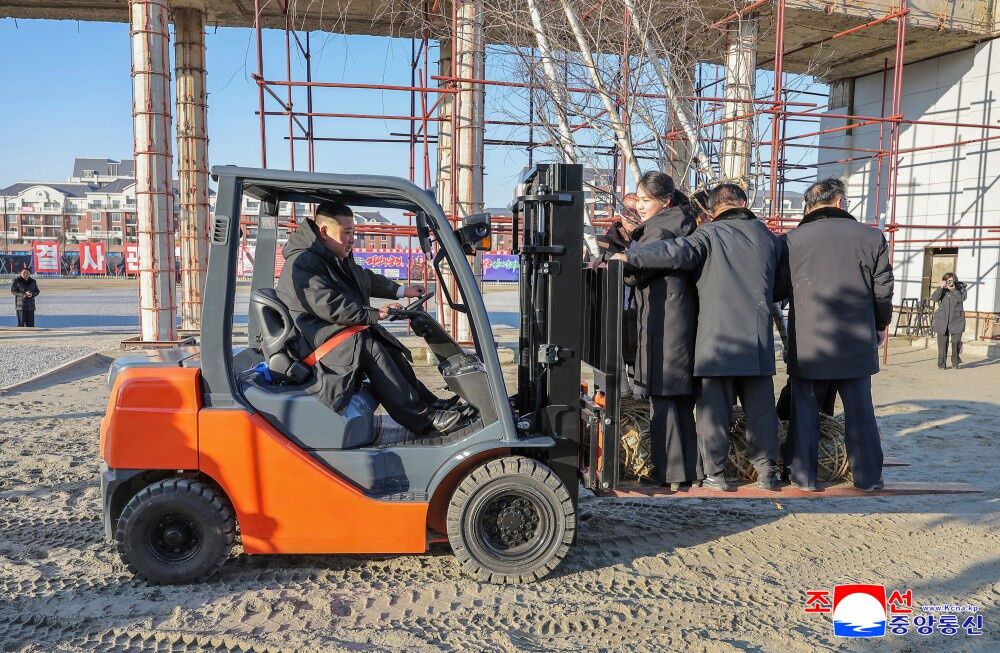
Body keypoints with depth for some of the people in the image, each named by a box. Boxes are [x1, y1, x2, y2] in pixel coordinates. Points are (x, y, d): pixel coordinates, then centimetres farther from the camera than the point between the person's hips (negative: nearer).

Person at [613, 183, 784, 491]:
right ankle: (767, 470, 17)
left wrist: (629, 256, -17)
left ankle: (715, 472, 8)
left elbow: (676, 251, -19)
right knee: (760, 406, 12)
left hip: (717, 337, -4)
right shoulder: (768, 237, 12)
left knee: (714, 407, 4)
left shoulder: (711, 234, -3)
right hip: (758, 337, 4)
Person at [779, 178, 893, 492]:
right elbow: (883, 292, 4)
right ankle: (868, 476, 22)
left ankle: (803, 475, 15)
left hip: (807, 345, -1)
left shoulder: (791, 240, -5)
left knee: (804, 411, 10)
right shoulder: (872, 237, -2)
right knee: (860, 412, 13)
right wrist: (879, 327, 20)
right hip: (857, 344, 1)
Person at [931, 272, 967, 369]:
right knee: (942, 343, 2)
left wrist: (953, 289, -20)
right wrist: (941, 287, -18)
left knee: (956, 341, -7)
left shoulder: (960, 288, 3)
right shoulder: (942, 290, 6)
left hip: (956, 320, -1)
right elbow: (934, 297, -10)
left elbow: (961, 298, -15)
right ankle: (941, 364, 11)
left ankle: (955, 361, 16)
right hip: (942, 320, 1)